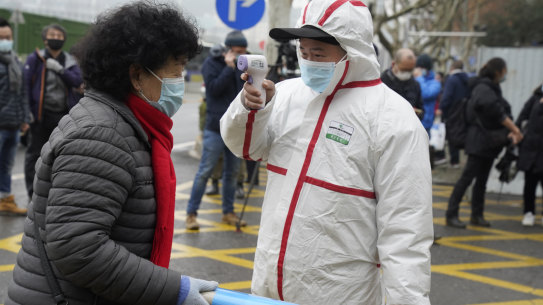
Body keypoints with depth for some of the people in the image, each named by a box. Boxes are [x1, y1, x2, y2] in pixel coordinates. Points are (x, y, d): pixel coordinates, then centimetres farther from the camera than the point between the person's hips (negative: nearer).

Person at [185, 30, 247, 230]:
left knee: (232, 172, 11)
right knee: (205, 171, -5)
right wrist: (229, 68, -17)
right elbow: (214, 88, -17)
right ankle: (191, 213, 2)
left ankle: (228, 213, 21)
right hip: (216, 128, -5)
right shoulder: (212, 63, -2)